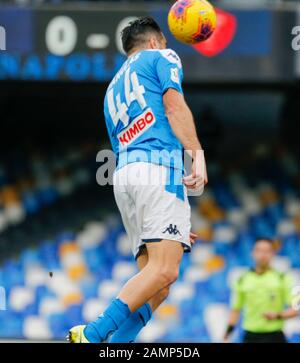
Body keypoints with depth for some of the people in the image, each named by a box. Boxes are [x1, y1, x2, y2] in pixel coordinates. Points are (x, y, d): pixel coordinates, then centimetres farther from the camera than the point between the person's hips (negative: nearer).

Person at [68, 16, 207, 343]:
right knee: (164, 270, -19)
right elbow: (174, 105, -5)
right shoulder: (160, 56, 14)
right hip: (158, 167, -8)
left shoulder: (113, 88, 33)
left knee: (156, 284, 3)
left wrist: (170, 220, 31)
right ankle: (93, 334, -32)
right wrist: (197, 155, -13)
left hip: (124, 173, 8)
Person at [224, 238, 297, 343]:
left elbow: (294, 310, 0)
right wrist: (227, 333, 2)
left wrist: (278, 316, -18)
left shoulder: (282, 278, 1)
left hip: (274, 337, -2)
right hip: (251, 335, 2)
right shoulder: (243, 280, 7)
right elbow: (235, 310, 13)